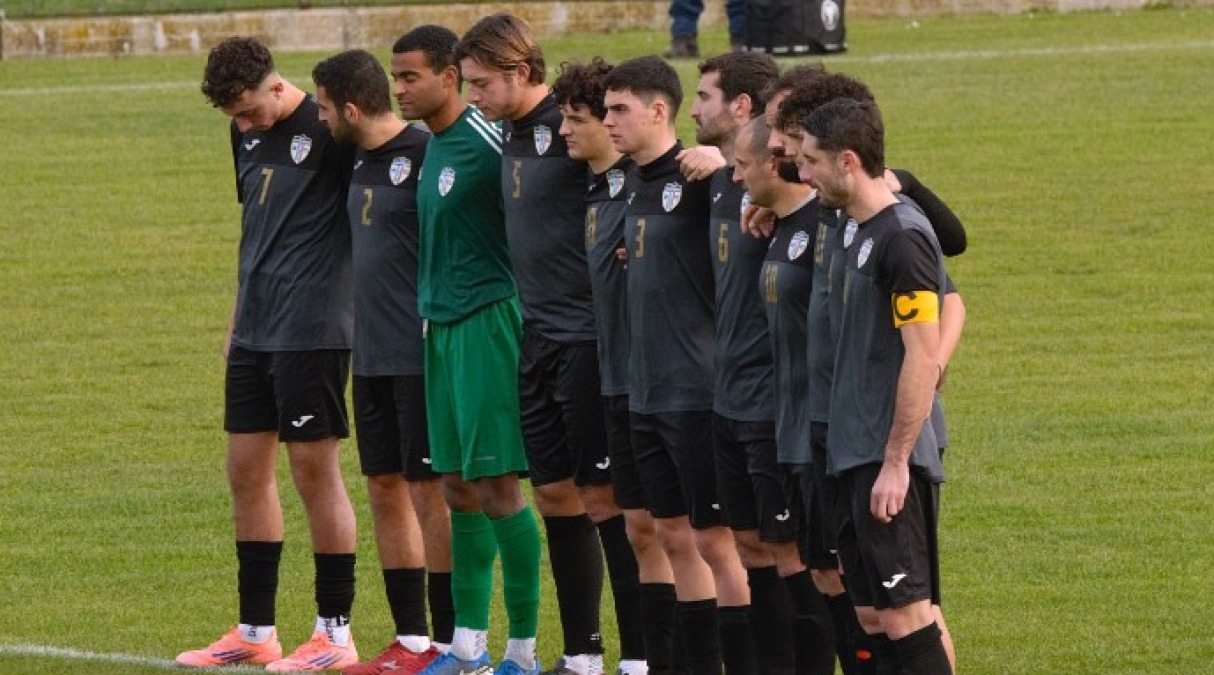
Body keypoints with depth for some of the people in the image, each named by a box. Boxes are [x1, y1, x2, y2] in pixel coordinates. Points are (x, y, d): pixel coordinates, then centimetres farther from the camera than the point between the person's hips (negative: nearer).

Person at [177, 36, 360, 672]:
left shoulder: (327, 130, -13)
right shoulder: (248, 136, 11)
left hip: (312, 331, -8)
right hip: (255, 333, 8)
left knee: (315, 473, -3)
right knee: (246, 471, 10)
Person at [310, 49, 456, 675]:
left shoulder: (426, 155, -15)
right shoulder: (361, 163, 11)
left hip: (422, 356, -9)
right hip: (373, 357, 9)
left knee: (430, 489, -5)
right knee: (385, 489, 10)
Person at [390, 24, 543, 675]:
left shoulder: (485, 142, -14)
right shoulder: (433, 145, 13)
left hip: (487, 321, -9)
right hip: (443, 325, 9)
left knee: (495, 486, -7)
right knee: (458, 486, 11)